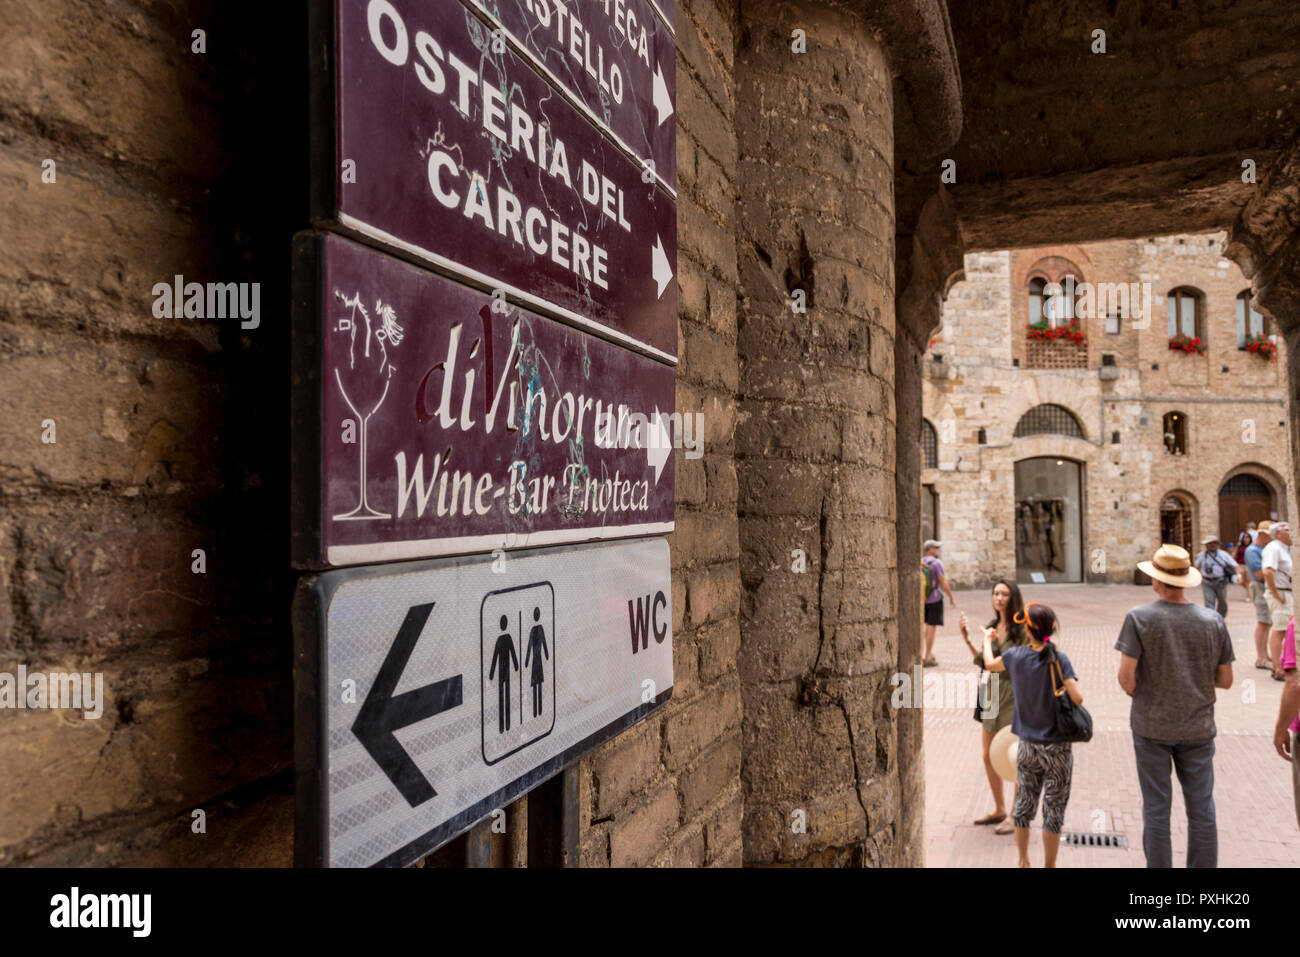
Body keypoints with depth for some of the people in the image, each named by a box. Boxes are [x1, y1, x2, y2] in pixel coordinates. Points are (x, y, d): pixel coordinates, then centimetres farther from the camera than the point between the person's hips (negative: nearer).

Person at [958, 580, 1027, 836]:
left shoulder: (1022, 629, -13)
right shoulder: (991, 626, 7)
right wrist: (968, 640, 6)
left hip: (1016, 696, -7)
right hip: (992, 694, 7)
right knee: (989, 757, 14)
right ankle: (999, 810, 31)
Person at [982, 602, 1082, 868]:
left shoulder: (1015, 655, -5)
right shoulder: (1058, 659, -16)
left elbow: (990, 664, 15)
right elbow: (1077, 698, -23)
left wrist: (987, 640, 34)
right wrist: (1074, 687, 0)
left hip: (1027, 746, 4)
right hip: (1057, 748, -4)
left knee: (1024, 804, 17)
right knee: (1054, 811, 8)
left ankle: (1023, 861, 31)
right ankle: (1049, 865, 16)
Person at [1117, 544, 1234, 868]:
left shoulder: (1139, 618, -14)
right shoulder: (1213, 621, -5)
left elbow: (1126, 675, -17)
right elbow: (1225, 680, 1)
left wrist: (1140, 697, 4)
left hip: (1151, 726, -2)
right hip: (1198, 728, 2)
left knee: (1156, 810, 8)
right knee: (1201, 810, 13)